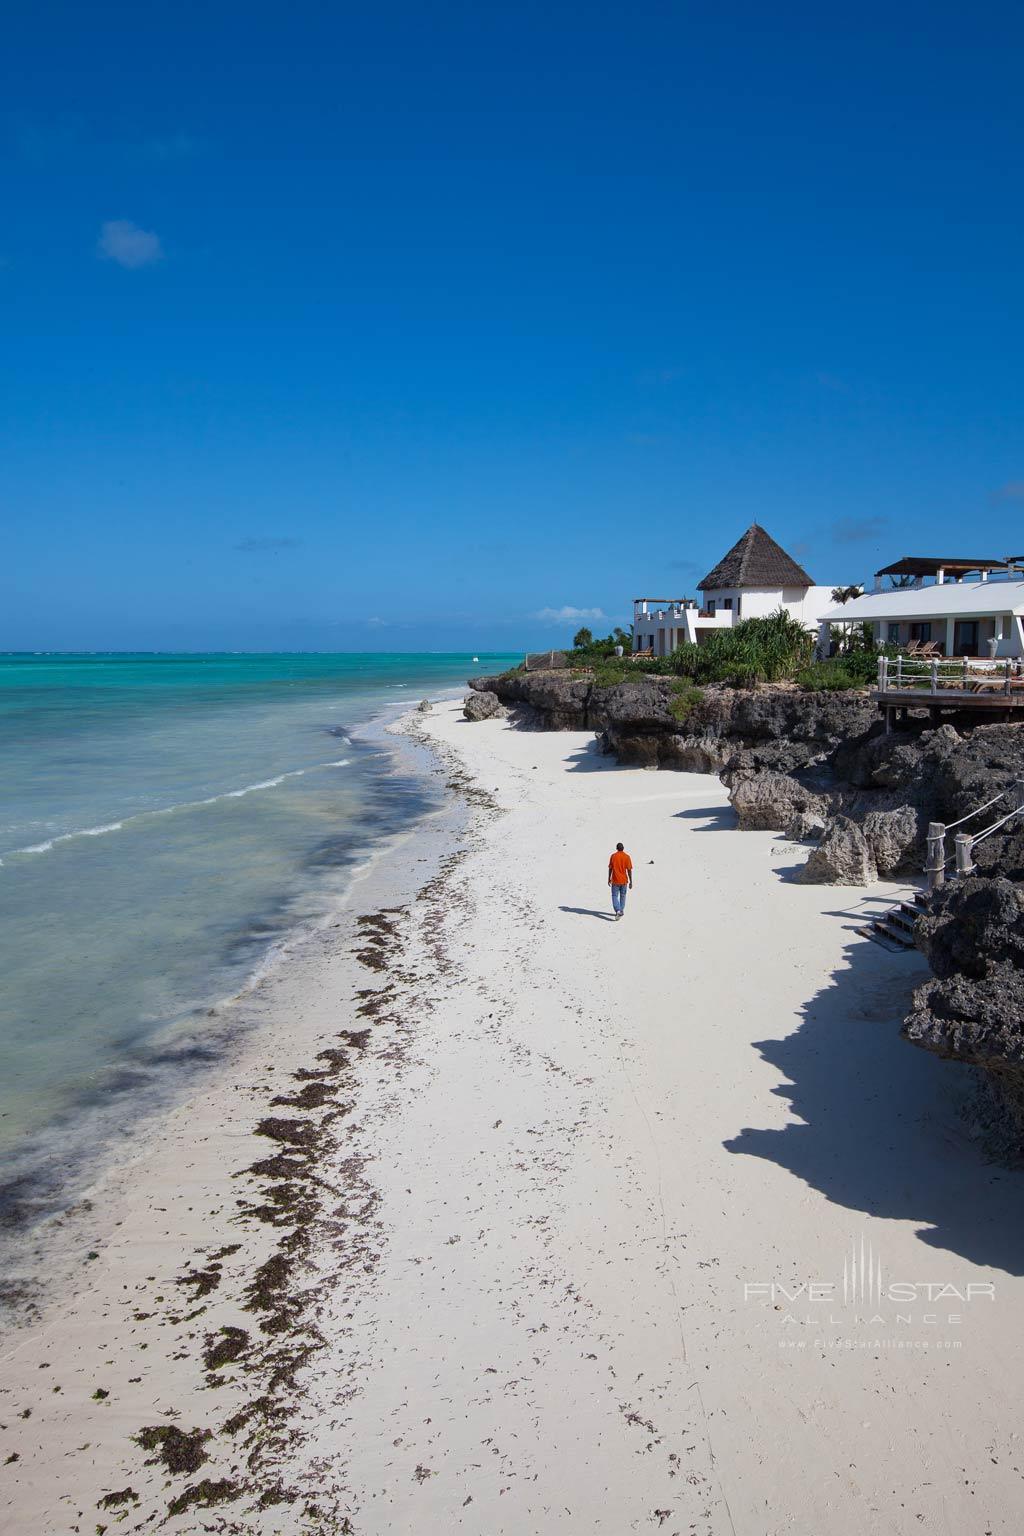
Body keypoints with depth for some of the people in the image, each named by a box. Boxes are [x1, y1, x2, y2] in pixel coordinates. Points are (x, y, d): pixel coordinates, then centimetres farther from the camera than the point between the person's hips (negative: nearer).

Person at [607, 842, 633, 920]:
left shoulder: (613, 856, -4)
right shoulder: (627, 857, -5)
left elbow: (610, 868, 0)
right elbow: (629, 870, -6)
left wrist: (609, 879, 12)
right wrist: (631, 882, -1)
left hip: (615, 881, -1)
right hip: (624, 880, 1)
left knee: (615, 896, 3)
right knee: (622, 896, 18)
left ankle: (618, 911, -18)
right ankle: (621, 911, 25)